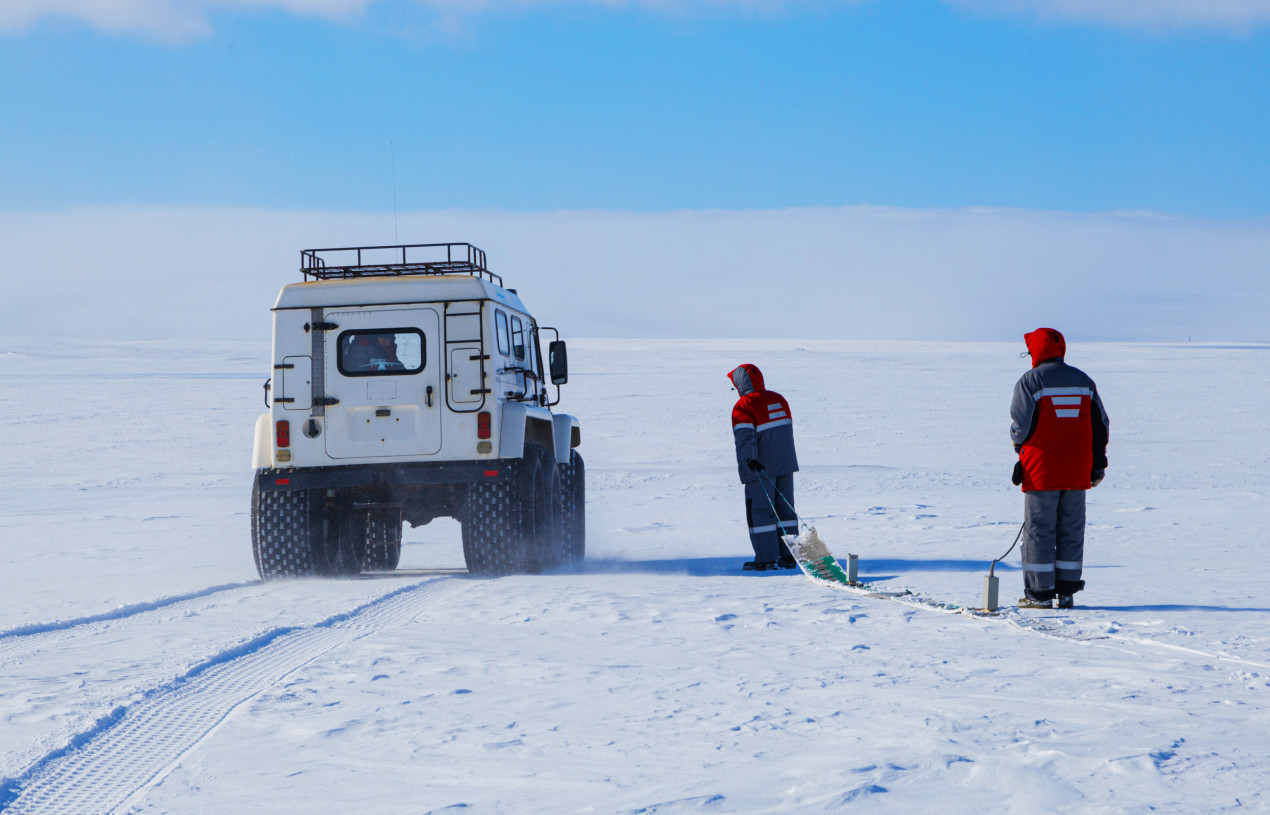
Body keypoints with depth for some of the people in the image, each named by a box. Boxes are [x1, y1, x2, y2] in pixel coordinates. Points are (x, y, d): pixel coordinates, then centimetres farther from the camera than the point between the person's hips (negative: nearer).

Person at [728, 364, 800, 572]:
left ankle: (766, 558, -2)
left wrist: (749, 460, -29)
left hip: (761, 469, -7)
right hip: (786, 465, 7)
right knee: (785, 510, 13)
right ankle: (788, 556, 15)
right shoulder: (778, 399, 13)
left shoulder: (743, 406, -11)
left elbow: (745, 437, -22)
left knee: (760, 512, -1)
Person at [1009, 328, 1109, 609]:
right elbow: (1100, 425, 11)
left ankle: (1040, 592, 0)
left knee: (1039, 530, 0)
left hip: (1042, 470, -5)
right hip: (1077, 472, 5)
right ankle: (1067, 591, 11)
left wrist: (1018, 443, 13)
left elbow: (1020, 425, -10)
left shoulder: (1030, 381, -8)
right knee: (1071, 530, 10)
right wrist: (1098, 465, 17)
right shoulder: (1084, 381, 10)